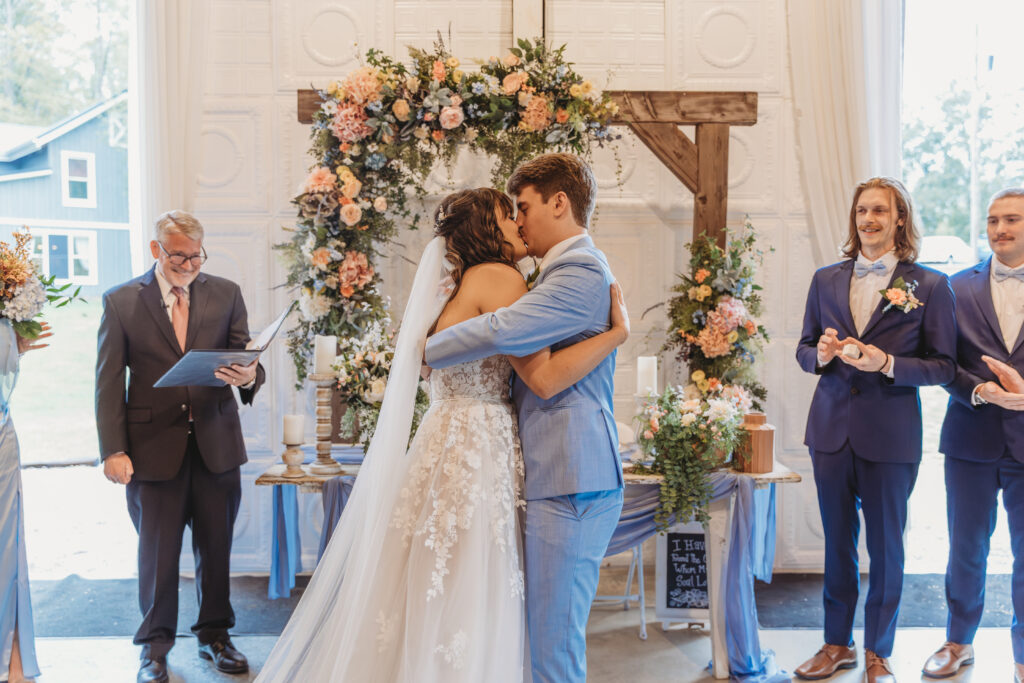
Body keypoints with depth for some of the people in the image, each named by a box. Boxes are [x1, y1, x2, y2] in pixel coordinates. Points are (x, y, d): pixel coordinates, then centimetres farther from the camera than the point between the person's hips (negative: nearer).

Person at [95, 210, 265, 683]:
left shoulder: (226, 294, 6)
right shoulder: (121, 302, 1)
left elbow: (244, 358, 6)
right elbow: (108, 382, 0)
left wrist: (249, 377, -19)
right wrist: (113, 450, -6)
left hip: (217, 445, 2)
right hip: (153, 449, -2)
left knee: (216, 547, 11)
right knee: (157, 552, 7)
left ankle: (214, 635, 29)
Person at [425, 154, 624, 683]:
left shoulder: (581, 271, -14)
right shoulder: (572, 269, 20)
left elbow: (503, 330, -25)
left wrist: (425, 351, -9)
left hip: (569, 485, -10)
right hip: (558, 479, 10)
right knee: (548, 635, 16)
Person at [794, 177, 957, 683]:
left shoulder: (930, 285, -2)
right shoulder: (826, 280, 8)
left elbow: (944, 366, -4)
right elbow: (804, 350, 14)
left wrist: (887, 364, -20)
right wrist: (821, 353, -9)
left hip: (890, 436, -3)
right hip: (832, 429, 3)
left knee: (885, 546, 8)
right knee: (837, 542, 13)